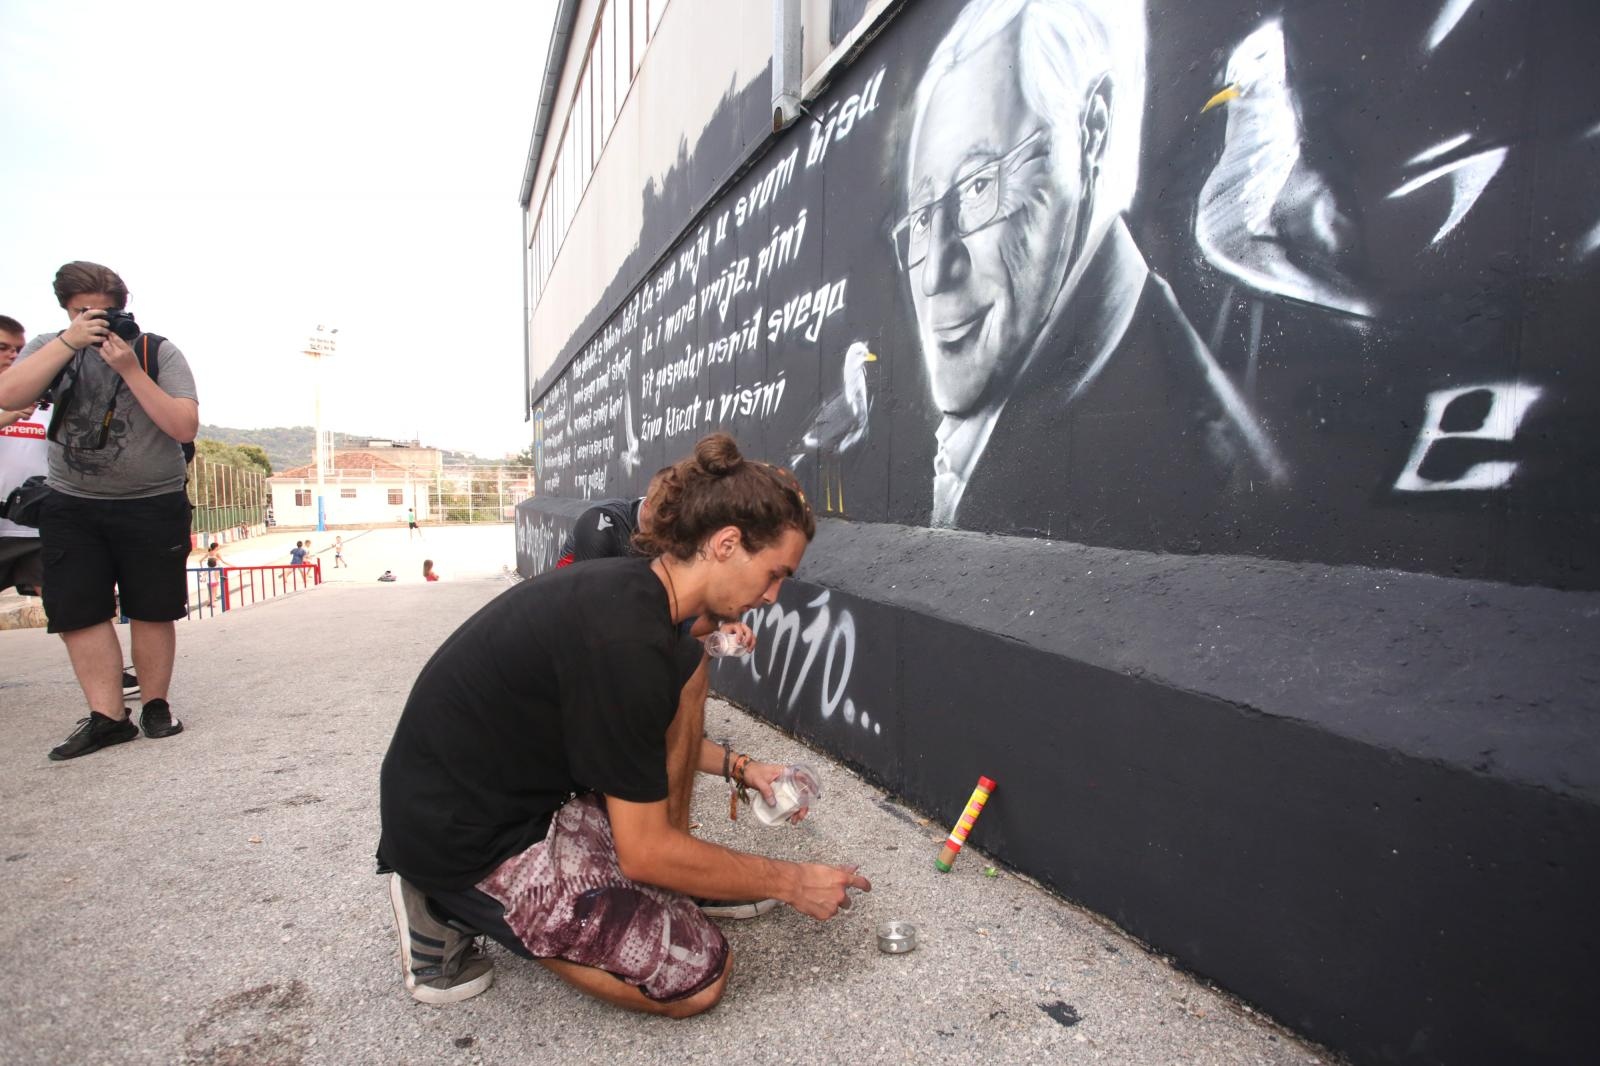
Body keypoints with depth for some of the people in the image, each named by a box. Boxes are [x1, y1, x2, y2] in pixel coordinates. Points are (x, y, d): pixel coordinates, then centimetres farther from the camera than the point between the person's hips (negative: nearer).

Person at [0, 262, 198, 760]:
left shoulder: (160, 353, -2)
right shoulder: (50, 347, 8)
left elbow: (185, 427, -13)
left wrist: (129, 369, -18)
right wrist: (69, 342, -15)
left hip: (154, 506, -3)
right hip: (72, 506, 3)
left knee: (152, 610, 2)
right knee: (77, 611, -2)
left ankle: (155, 704, 15)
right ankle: (107, 715, 4)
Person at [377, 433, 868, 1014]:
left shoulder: (628, 585, -1)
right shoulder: (626, 640, -30)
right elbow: (645, 853, -21)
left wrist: (739, 767, 11)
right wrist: (791, 883, -9)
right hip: (461, 839, -9)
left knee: (685, 665, 7)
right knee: (699, 977, -6)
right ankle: (457, 907, 1)